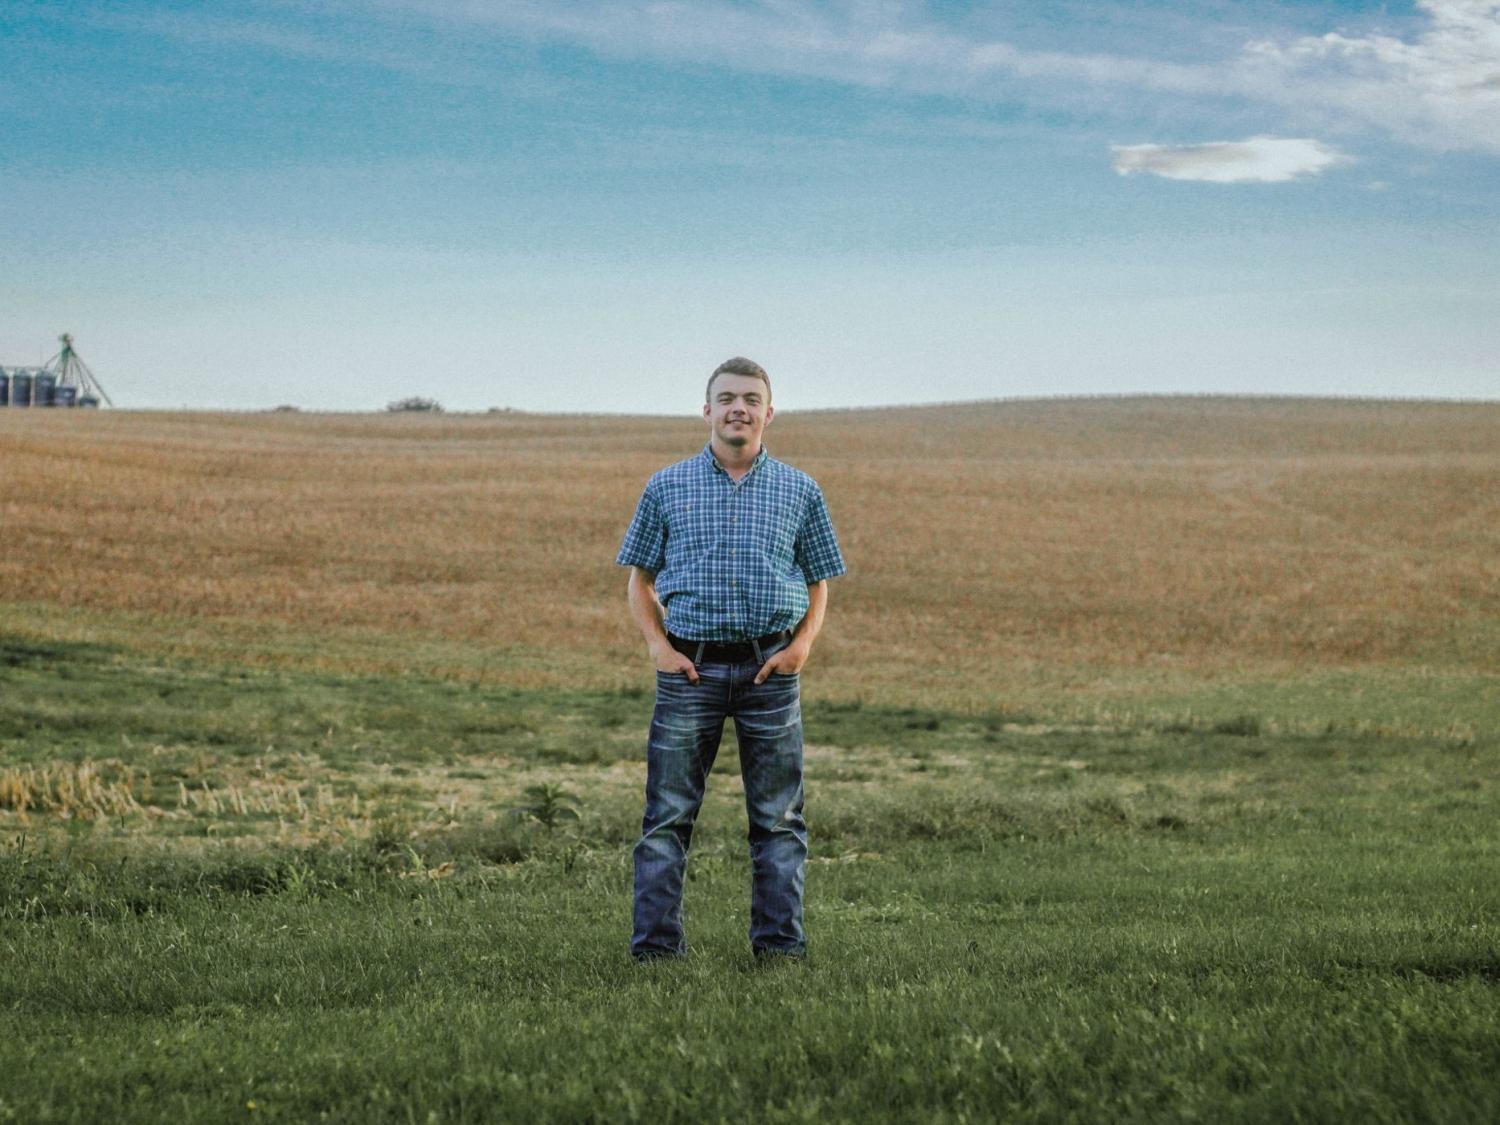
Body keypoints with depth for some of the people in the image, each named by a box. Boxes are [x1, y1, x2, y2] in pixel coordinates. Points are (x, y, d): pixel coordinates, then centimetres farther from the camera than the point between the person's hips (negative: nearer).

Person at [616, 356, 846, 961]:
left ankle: (780, 943, 12)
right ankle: (656, 944, 5)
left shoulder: (799, 491, 8)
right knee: (668, 813, -1)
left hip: (770, 668, 1)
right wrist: (658, 644, -3)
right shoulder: (666, 488, 6)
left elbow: (818, 581, 14)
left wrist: (802, 643, -3)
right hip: (690, 667, -1)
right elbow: (640, 579, 11)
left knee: (778, 817, 4)